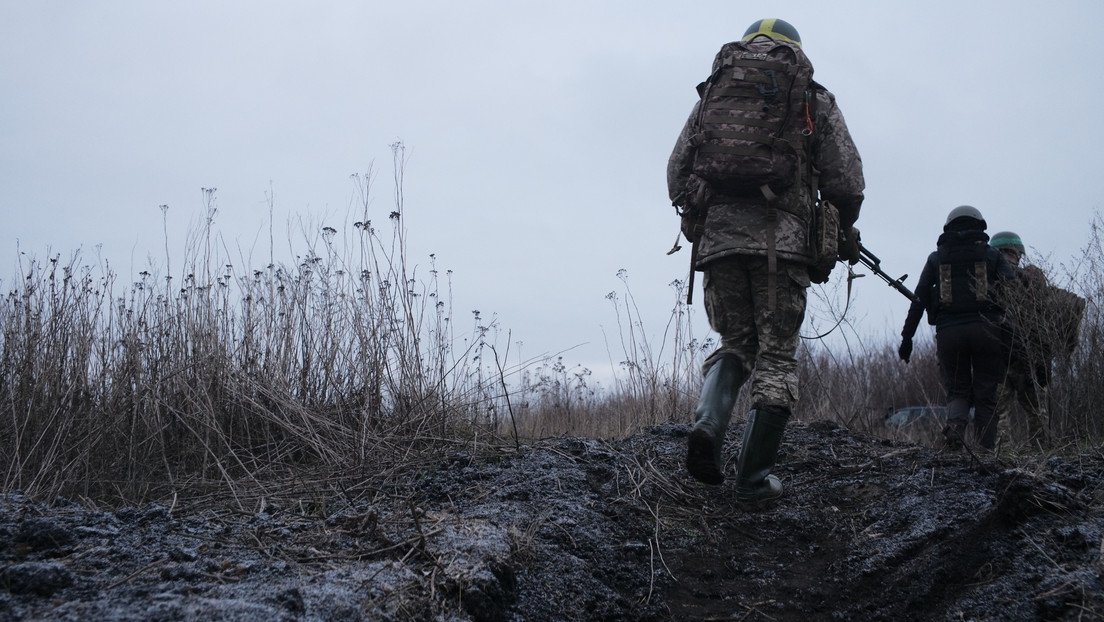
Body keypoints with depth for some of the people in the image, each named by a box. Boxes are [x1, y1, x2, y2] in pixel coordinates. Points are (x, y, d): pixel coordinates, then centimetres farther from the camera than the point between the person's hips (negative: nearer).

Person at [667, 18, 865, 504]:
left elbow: (677, 172, 13)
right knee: (776, 356, 4)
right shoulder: (812, 100, 13)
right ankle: (754, 480, -1)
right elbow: (846, 179, 6)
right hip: (781, 238, -3)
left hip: (716, 237, 3)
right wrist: (843, 233, 23)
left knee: (736, 343, 17)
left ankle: (708, 424, -11)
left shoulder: (712, 93, 19)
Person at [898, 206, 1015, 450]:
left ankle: (955, 423, -18)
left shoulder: (936, 258, 15)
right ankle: (986, 450, 0)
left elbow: (919, 300, 8)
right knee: (986, 395, 6)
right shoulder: (992, 255, 12)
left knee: (957, 390, 12)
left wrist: (907, 338, 10)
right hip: (986, 329, -1)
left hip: (949, 332, 1)